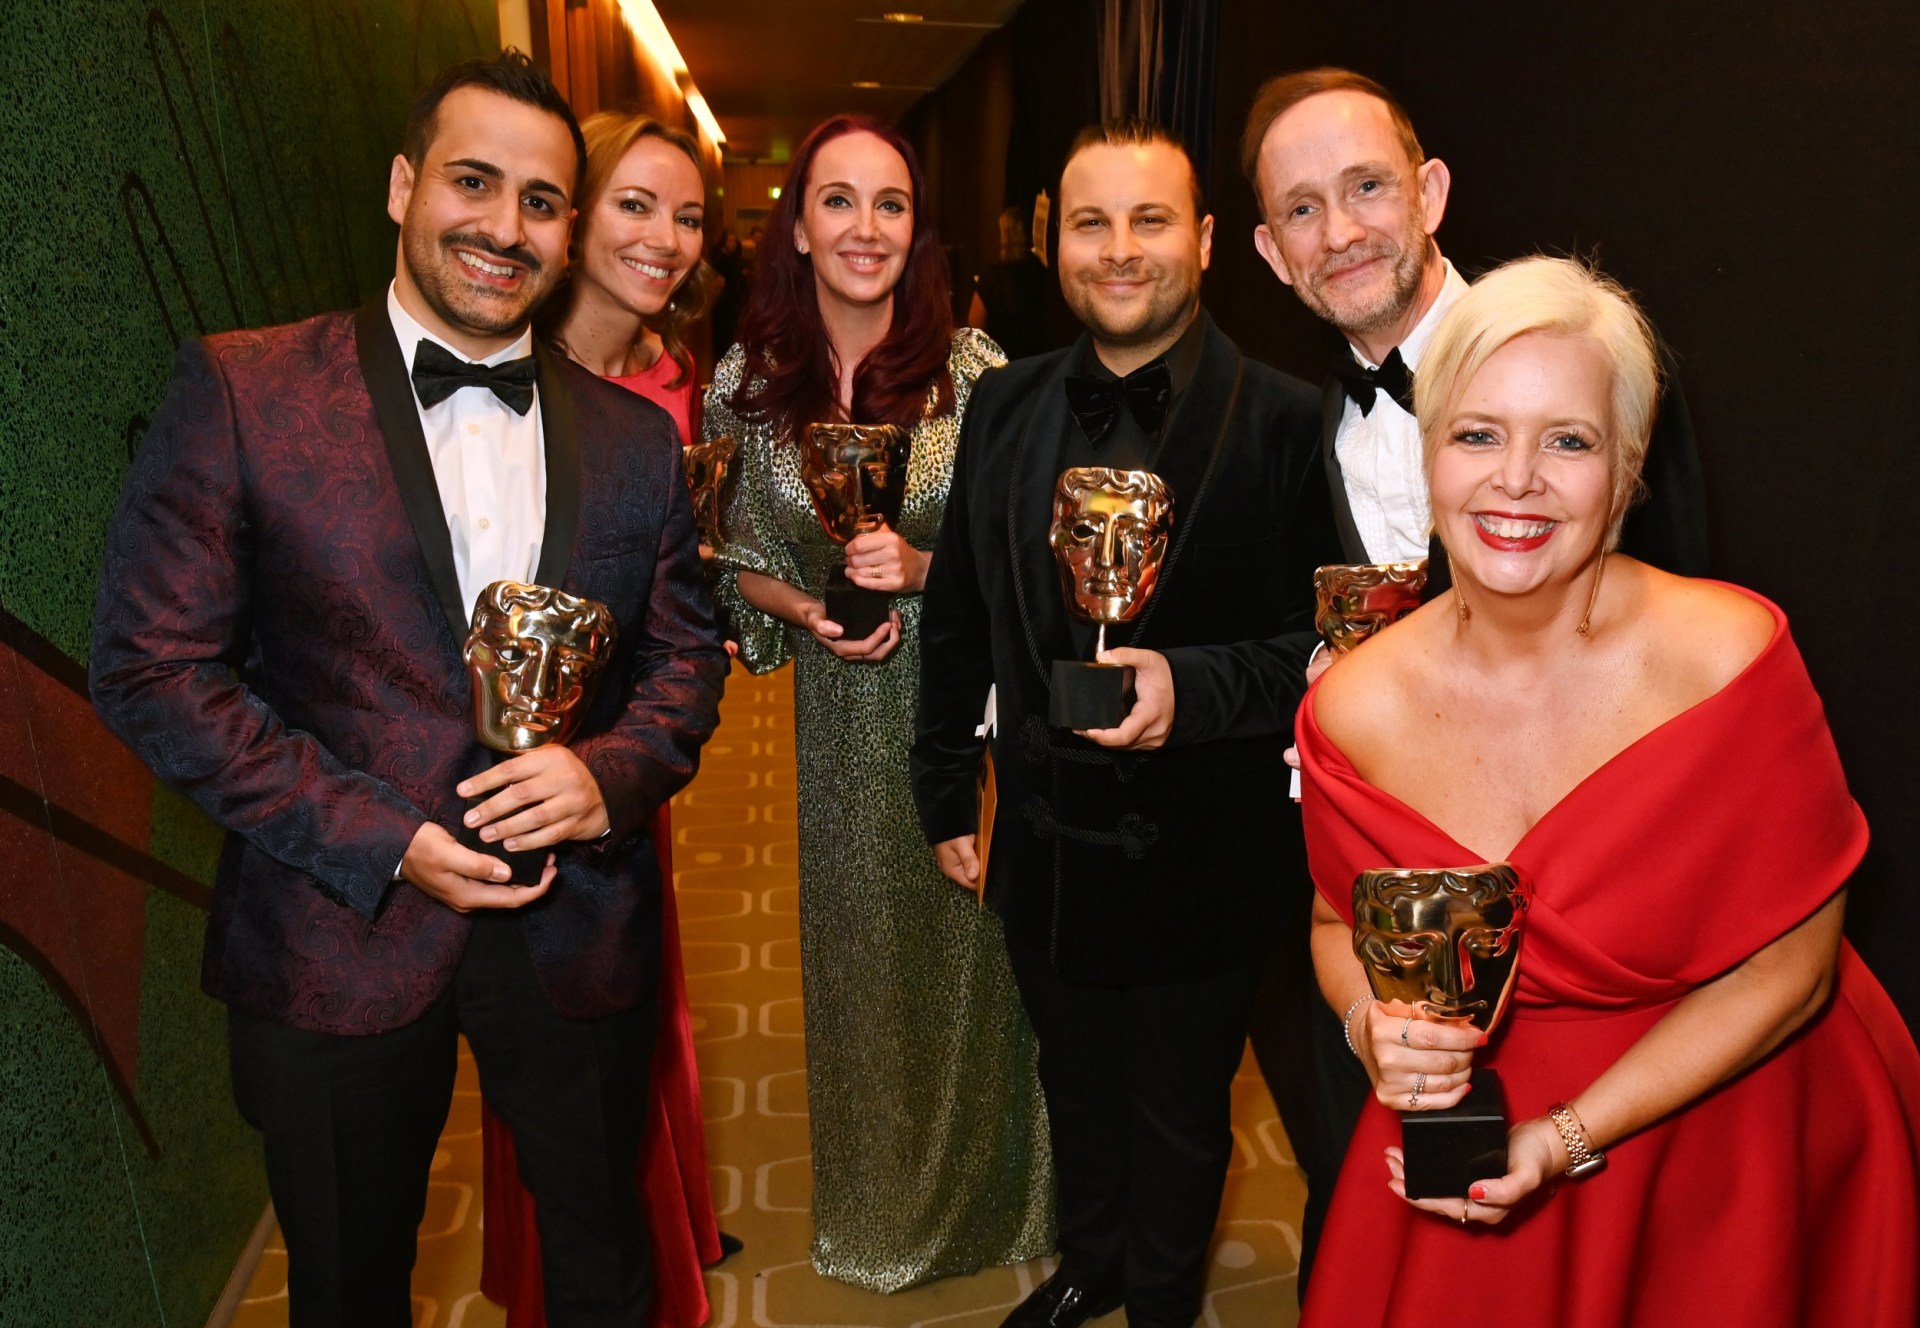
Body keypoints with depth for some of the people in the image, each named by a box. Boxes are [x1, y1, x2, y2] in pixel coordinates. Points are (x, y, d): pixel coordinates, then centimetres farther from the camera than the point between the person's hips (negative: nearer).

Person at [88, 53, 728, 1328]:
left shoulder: (635, 435, 3)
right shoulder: (243, 391, -7)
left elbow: (686, 649, 7)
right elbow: (152, 661, -9)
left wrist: (612, 776, -14)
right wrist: (382, 841, -15)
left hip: (581, 926, 2)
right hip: (341, 933, -2)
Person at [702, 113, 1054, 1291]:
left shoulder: (972, 366, -10)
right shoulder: (746, 382, -5)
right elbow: (736, 565, 4)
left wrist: (923, 567, -22)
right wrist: (807, 609, -14)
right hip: (842, 710, 2)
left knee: (971, 946, 13)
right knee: (858, 948, 18)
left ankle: (984, 1186, 42)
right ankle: (878, 1202, 45)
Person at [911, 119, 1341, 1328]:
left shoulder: (1283, 420, -16)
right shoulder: (1006, 406, -1)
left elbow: (1325, 644, -14)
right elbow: (960, 620, 5)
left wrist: (1191, 686, -31)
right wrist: (947, 796, 7)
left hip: (1202, 860, -4)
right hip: (1044, 848, 4)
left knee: (1179, 1111, 21)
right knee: (1075, 1082, 27)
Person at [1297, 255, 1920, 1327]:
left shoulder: (1728, 658, -23)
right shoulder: (1357, 708, -16)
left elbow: (1790, 965, -15)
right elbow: (1342, 923, 1)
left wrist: (1570, 1136, -19)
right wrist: (1372, 1026, -20)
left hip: (1736, 1139, -1)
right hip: (1474, 1125, 2)